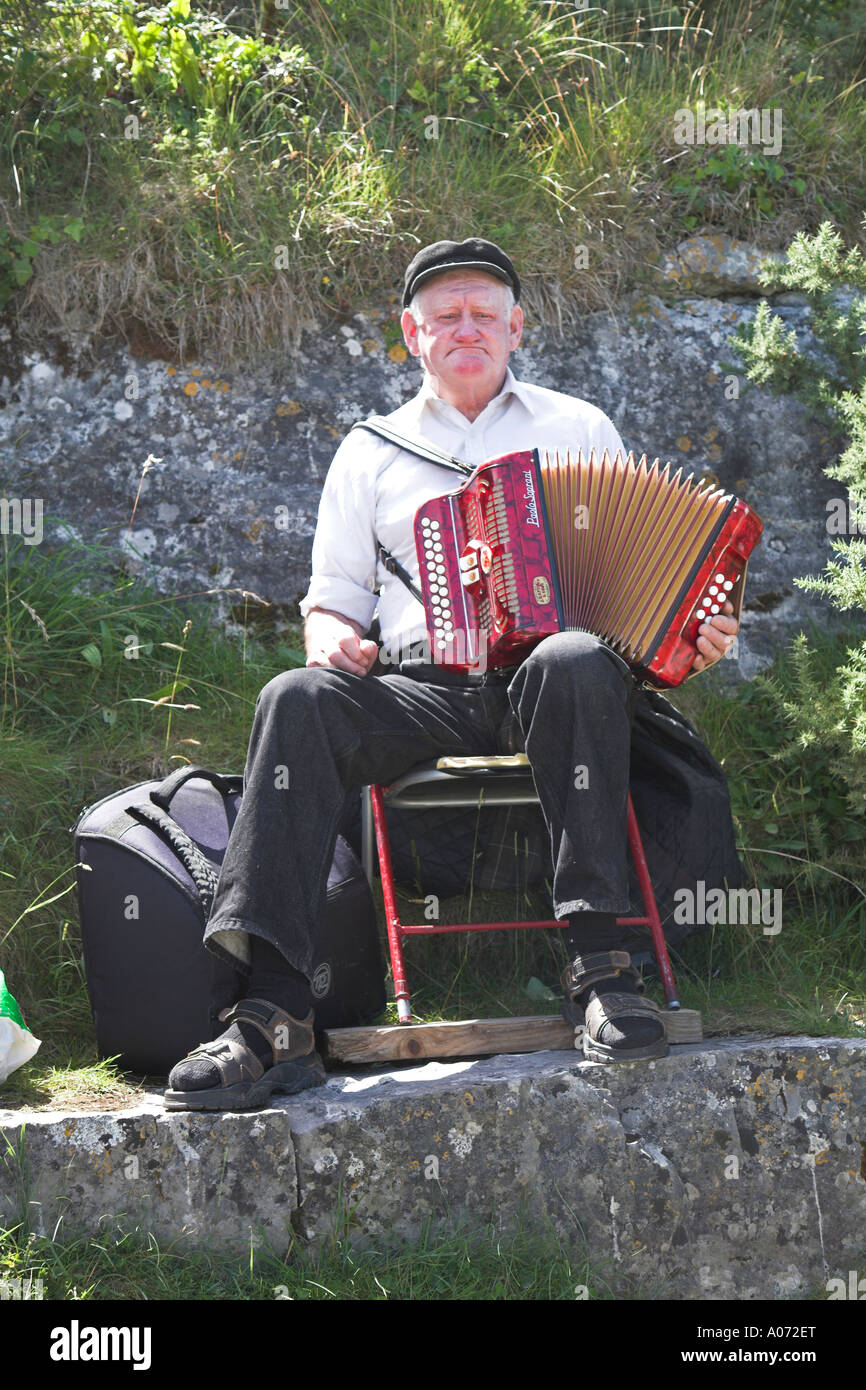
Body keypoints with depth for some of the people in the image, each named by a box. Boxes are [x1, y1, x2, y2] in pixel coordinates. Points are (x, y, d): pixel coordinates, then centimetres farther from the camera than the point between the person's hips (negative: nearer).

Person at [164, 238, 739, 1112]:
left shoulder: (580, 428, 21)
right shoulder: (372, 451, 23)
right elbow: (334, 594, 23)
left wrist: (692, 633, -1)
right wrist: (332, 636, -2)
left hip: (551, 664, -1)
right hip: (422, 686, 1)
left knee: (576, 665, -39)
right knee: (299, 699, -31)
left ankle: (599, 965, -38)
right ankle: (272, 1017, -40)